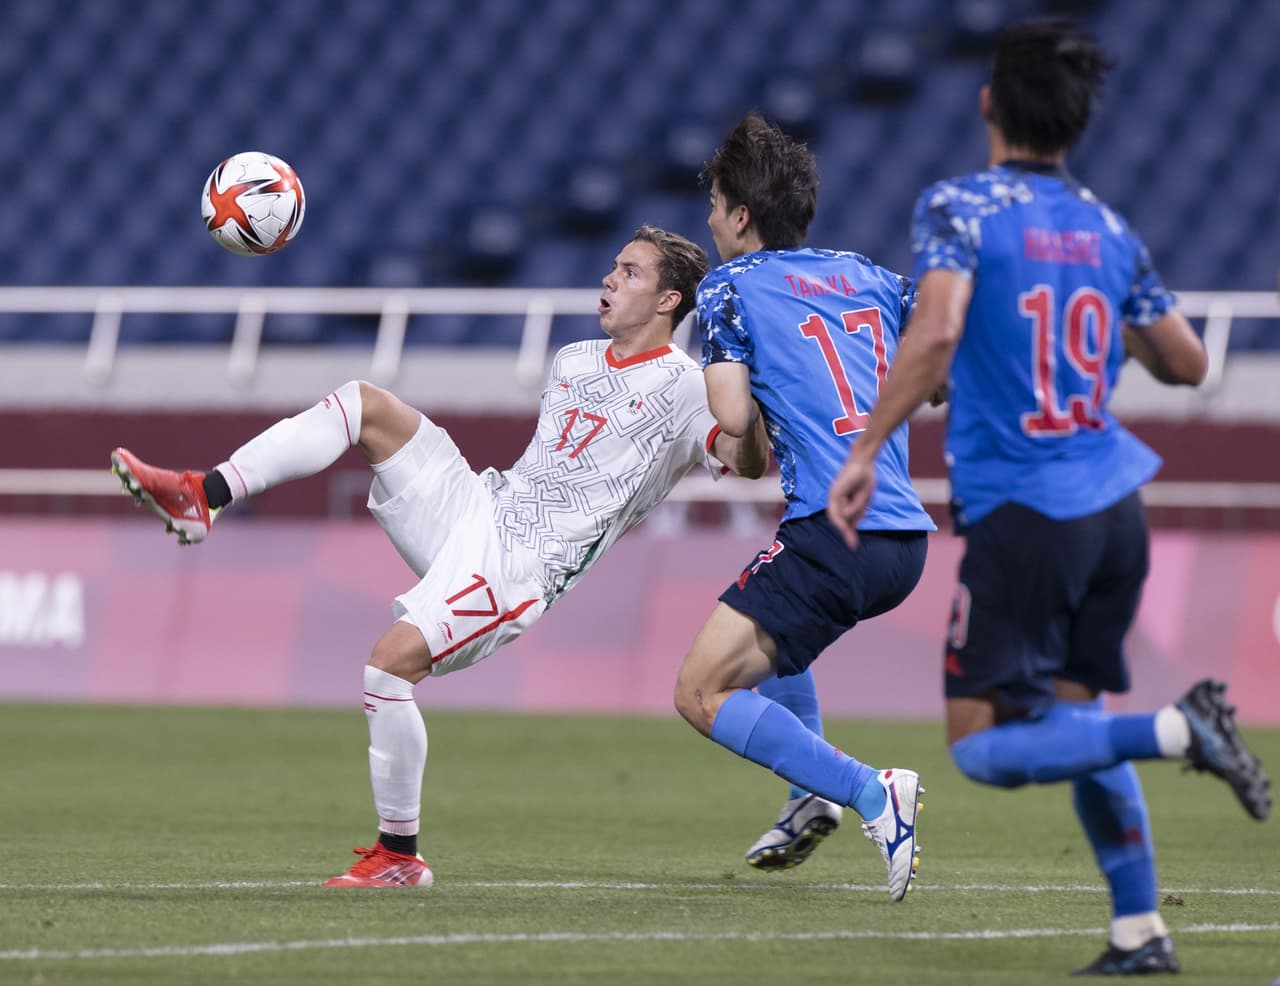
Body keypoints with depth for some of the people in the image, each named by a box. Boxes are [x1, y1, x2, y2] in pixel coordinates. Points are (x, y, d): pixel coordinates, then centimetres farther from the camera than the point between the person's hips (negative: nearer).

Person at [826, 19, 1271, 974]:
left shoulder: (958, 209, -6)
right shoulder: (1108, 230, 10)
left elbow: (936, 332, -23)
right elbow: (1187, 364, 16)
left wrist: (866, 451, -17)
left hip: (1021, 515, -6)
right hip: (1114, 509, 6)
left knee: (982, 746, -2)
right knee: (1073, 714, 19)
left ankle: (1179, 730, -20)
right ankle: (1141, 931, 13)